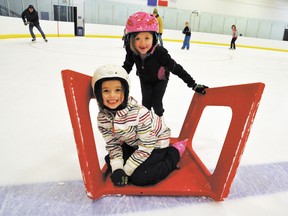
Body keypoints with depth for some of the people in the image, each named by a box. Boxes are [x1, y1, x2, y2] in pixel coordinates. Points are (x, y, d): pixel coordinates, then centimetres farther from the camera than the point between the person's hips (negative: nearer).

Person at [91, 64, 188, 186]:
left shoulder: (139, 113, -37)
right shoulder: (102, 118, -17)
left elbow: (147, 146, -28)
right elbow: (112, 144, -6)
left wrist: (126, 170, -22)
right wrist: (117, 169, -19)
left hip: (156, 142, -6)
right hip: (133, 144, 6)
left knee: (139, 178, -16)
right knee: (110, 162, 0)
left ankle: (174, 153, 1)